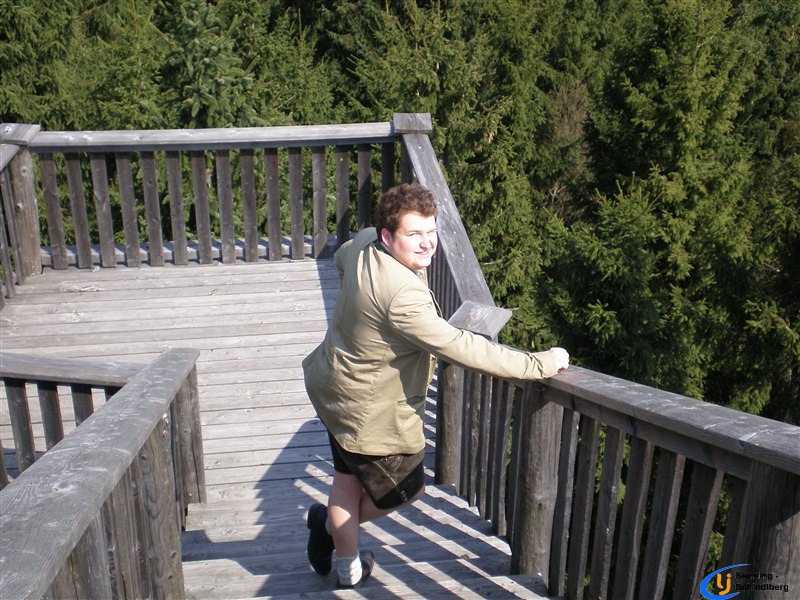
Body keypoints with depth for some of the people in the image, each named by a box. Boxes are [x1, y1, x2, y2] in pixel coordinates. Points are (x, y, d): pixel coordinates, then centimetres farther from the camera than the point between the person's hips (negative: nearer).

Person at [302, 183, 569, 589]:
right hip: (370, 410, -9)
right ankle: (331, 525, 38)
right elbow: (460, 348, -36)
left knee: (350, 477, 25)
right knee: (403, 490, 17)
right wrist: (539, 364, -29)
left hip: (335, 384, 10)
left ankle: (348, 567, 43)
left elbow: (341, 258, 17)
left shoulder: (363, 242, -8)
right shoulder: (403, 295, -37)